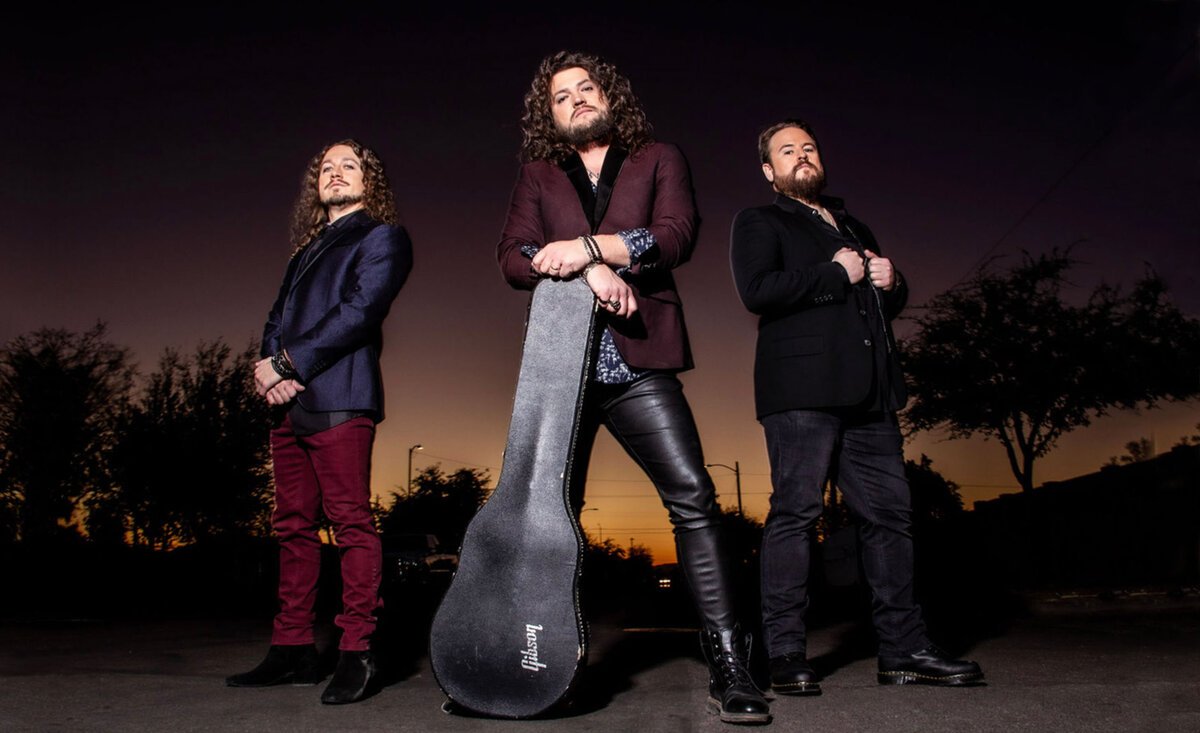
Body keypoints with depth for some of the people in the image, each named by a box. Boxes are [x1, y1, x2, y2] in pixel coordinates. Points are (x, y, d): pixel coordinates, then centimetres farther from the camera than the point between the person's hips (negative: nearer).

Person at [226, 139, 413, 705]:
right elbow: (276, 322, 20)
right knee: (294, 526, 6)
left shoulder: (381, 237, 6)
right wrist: (268, 367, -2)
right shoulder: (306, 252, 28)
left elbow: (360, 310, -8)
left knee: (350, 521, -9)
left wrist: (288, 362, -10)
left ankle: (356, 651, -5)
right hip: (290, 404, 7)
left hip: (337, 402, -7)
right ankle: (293, 651, 12)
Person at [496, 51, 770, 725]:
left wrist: (590, 245, -13)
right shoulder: (538, 176, 18)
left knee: (693, 497, -14)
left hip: (636, 362, -2)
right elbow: (513, 257, 3)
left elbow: (677, 235, -5)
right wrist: (588, 270, -12)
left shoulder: (660, 160, 14)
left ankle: (728, 662, -7)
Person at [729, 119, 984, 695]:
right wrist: (836, 274, -5)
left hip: (869, 391, 7)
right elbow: (757, 290, -10)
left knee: (889, 512, 3)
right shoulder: (758, 223, 10)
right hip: (801, 389, -6)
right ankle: (785, 654, -4)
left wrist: (891, 282, 10)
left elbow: (891, 303, 34)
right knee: (795, 512, -9)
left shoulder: (854, 230, 30)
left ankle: (902, 649, 10)